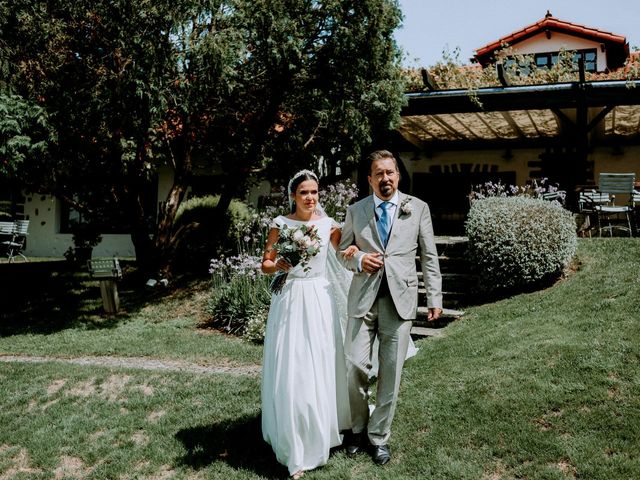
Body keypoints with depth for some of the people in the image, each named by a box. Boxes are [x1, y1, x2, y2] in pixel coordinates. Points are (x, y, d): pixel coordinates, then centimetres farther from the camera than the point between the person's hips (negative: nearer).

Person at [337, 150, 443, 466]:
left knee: (391, 371, 4)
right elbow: (343, 252, 15)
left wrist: (435, 298, 2)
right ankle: (359, 428, 22)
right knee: (355, 366, -3)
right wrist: (359, 260, -7)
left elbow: (429, 256, 7)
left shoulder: (418, 208, 6)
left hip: (400, 298, -1)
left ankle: (379, 436, 20)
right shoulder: (355, 211, 9)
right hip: (363, 297, 1)